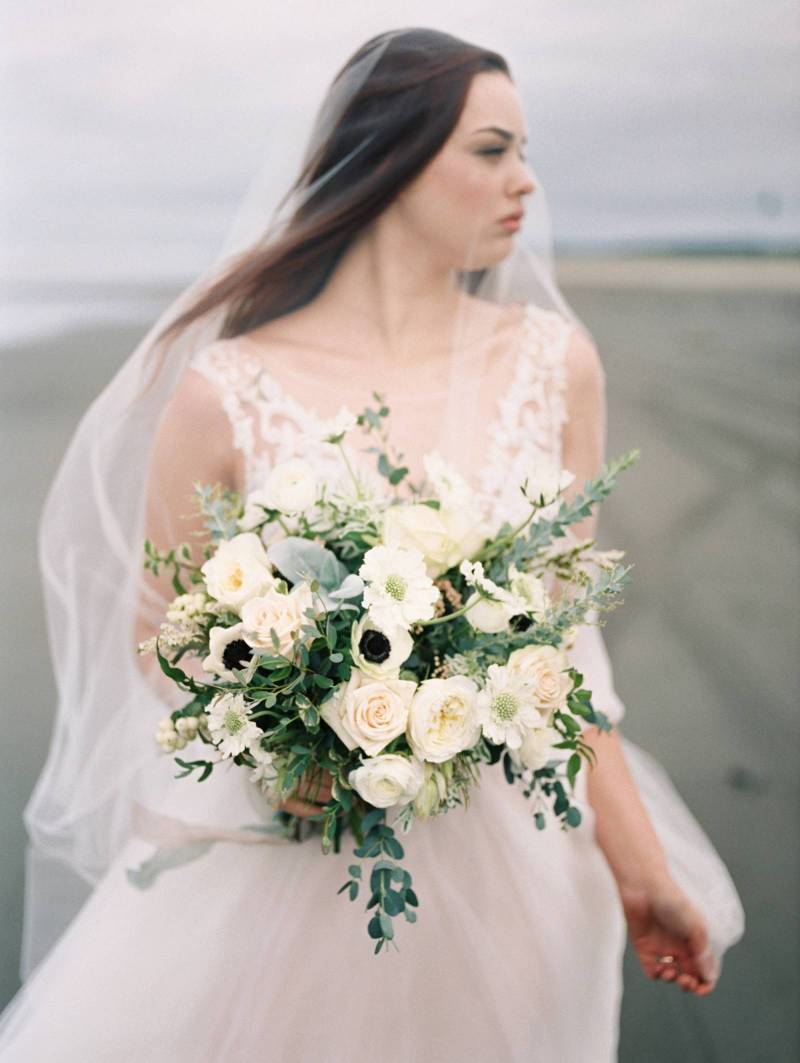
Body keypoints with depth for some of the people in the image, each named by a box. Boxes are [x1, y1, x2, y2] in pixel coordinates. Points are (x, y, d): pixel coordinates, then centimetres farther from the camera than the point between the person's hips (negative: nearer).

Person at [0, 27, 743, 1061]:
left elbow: (562, 636, 1)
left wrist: (643, 870, 3)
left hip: (501, 865, 3)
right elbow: (158, 636, -1)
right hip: (274, 862, -2)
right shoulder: (226, 393, -12)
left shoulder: (555, 362, -4)